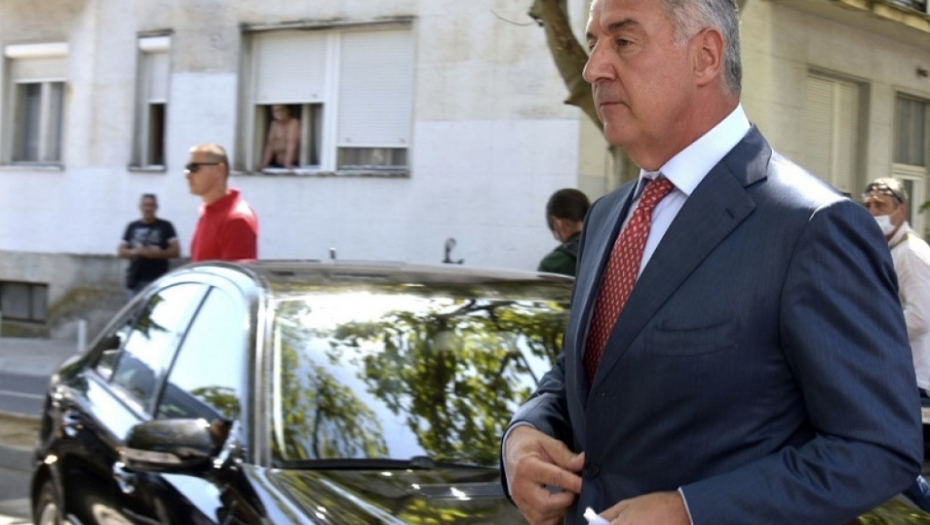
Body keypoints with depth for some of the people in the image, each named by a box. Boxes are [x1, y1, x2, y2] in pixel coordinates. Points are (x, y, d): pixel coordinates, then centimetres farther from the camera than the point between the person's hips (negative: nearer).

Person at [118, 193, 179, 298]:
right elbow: (121, 251, 14)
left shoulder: (165, 226, 5)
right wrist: (134, 252, -8)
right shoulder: (132, 227, 15)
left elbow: (175, 251, -1)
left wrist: (157, 253, -16)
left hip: (157, 280, -3)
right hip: (135, 280, 3)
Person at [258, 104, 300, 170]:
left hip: (292, 165, -5)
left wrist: (287, 164, -31)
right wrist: (264, 164, -4)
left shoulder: (294, 123, -11)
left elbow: (292, 144, -21)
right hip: (277, 165, 5)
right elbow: (270, 145, 7)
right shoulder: (274, 124, 8)